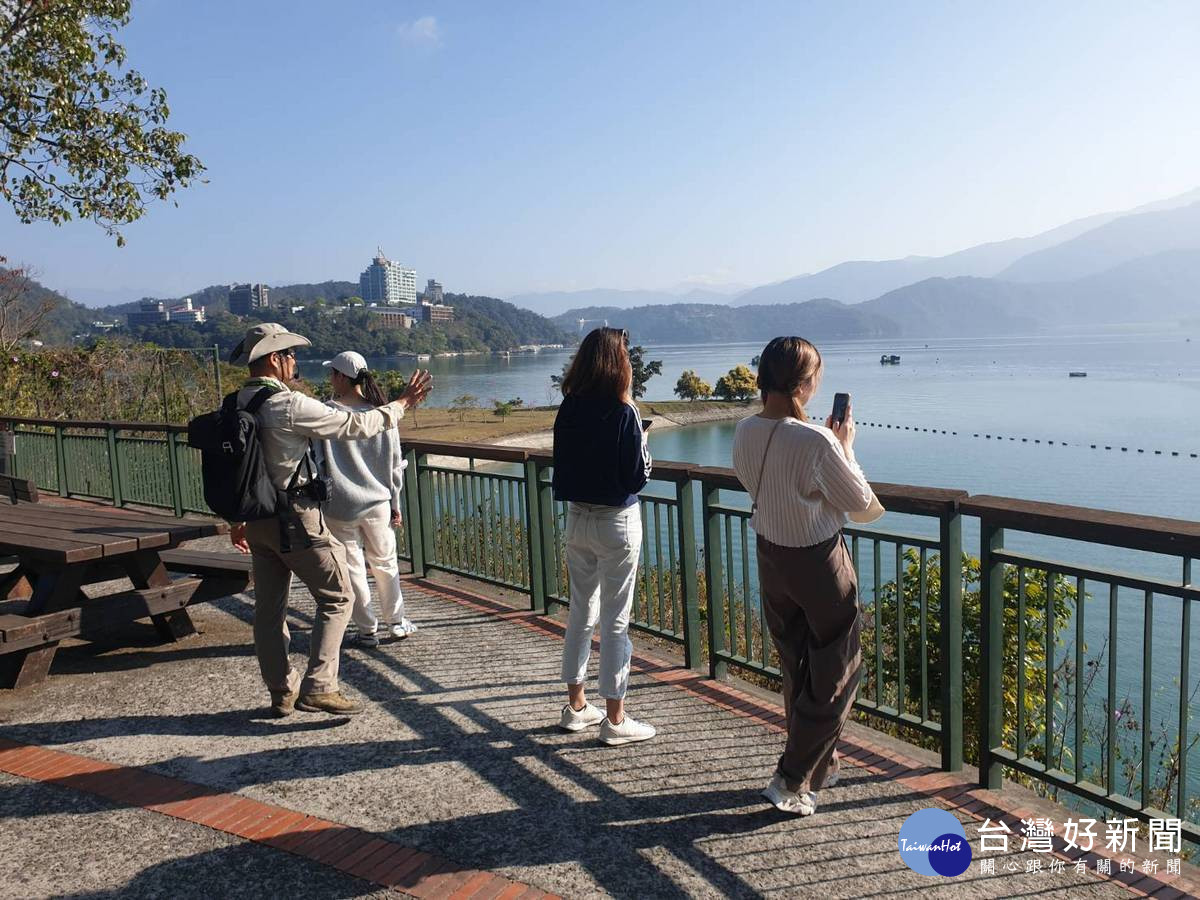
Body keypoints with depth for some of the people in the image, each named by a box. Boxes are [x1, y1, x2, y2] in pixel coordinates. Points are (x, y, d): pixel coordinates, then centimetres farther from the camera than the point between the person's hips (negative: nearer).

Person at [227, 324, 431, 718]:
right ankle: (318, 687, -2)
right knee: (336, 597, 2)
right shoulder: (289, 405, -18)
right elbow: (355, 425, -14)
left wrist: (238, 518, 25)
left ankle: (282, 693, 23)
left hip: (257, 519, 8)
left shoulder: (235, 405, 7)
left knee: (269, 606, 13)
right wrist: (402, 404, 0)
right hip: (296, 519, -8)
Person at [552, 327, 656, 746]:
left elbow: (562, 465, 6)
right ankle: (614, 719, 11)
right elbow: (638, 476, -13)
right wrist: (642, 441, 2)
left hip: (576, 518, 6)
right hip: (617, 521, -6)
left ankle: (575, 706, 29)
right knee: (616, 620, 3)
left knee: (581, 611, 17)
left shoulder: (568, 410, -1)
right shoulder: (623, 413, -17)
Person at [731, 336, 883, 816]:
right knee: (834, 676, 11)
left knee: (795, 669, 21)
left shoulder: (745, 433, -6)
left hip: (770, 557, 7)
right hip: (819, 563, -7)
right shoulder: (816, 441, -26)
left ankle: (820, 768, 37)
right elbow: (859, 501, -13)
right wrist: (845, 447, -2)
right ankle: (791, 780, 10)